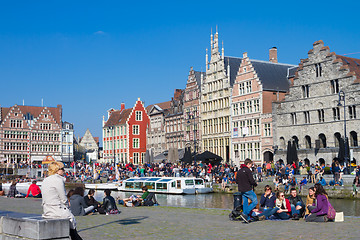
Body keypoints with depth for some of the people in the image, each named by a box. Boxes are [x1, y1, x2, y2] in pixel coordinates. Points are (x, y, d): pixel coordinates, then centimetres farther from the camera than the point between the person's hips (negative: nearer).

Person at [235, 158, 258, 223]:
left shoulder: (239, 171, 12)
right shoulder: (248, 170, -12)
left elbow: (237, 181, 16)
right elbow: (252, 181, -16)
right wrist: (255, 184, 3)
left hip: (241, 190, 8)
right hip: (248, 190, -8)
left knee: (245, 203, 13)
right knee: (255, 201, -2)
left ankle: (247, 218, 14)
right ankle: (245, 213, -12)